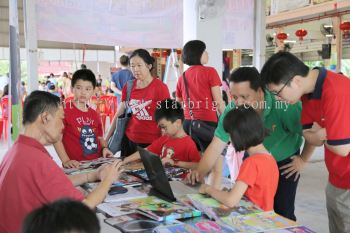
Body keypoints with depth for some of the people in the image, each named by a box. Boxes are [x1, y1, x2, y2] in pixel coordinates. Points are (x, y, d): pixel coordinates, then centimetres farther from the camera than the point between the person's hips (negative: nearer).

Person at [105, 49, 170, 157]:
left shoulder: (160, 87, -8)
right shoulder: (128, 87, 5)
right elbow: (118, 115, 12)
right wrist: (106, 140, 10)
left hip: (151, 143, -4)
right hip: (129, 140, 4)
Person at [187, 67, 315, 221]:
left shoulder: (285, 106, -34)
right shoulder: (232, 111, -23)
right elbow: (216, 146, -21)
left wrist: (303, 160, -12)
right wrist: (200, 172, -34)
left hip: (285, 162, -3)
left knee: (282, 213, -2)